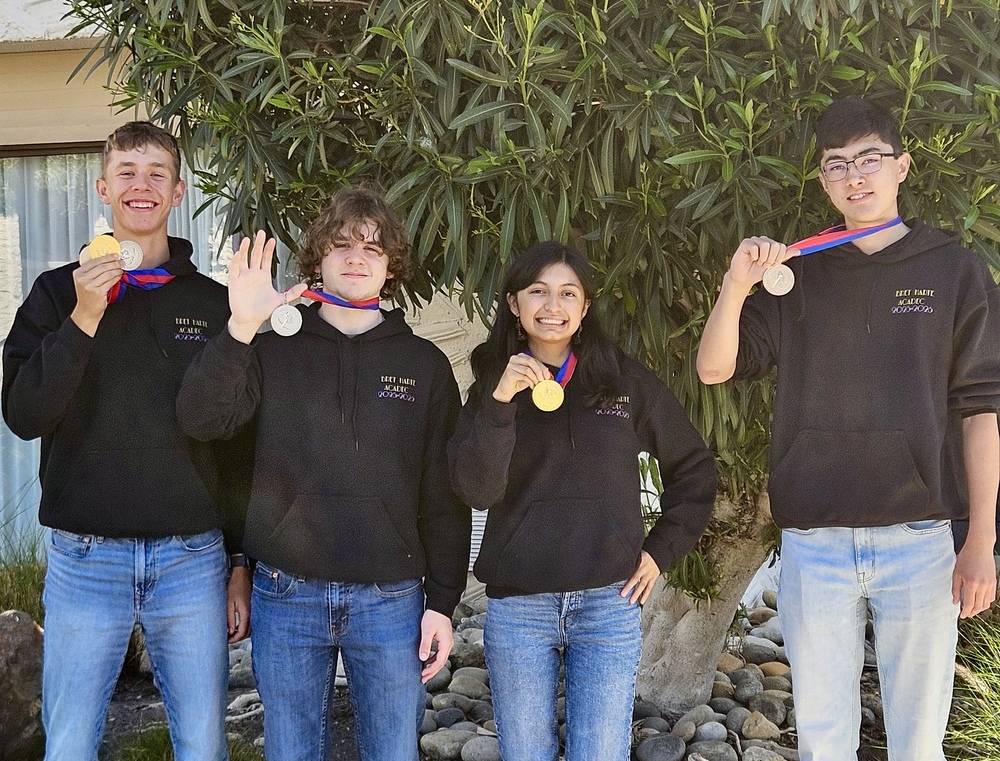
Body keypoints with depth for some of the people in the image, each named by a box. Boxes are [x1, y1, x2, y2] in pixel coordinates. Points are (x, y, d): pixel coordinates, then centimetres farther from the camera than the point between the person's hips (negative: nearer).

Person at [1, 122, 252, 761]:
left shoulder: (213, 302, 6)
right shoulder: (58, 291, 5)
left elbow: (239, 445, 8)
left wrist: (243, 565, 6)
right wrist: (83, 320, -17)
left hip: (192, 559, 1)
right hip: (86, 559, 0)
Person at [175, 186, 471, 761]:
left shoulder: (425, 364, 5)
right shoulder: (275, 352, 5)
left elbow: (444, 494, 4)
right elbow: (202, 420, -11)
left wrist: (443, 602, 1)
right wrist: (241, 329, -22)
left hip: (390, 599, 0)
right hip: (287, 597, 0)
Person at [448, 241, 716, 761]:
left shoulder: (626, 382, 4)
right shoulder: (492, 388, 5)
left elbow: (693, 467, 12)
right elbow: (476, 490, -10)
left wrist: (661, 550, 5)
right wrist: (501, 401, -20)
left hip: (609, 604, -1)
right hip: (517, 608, 1)